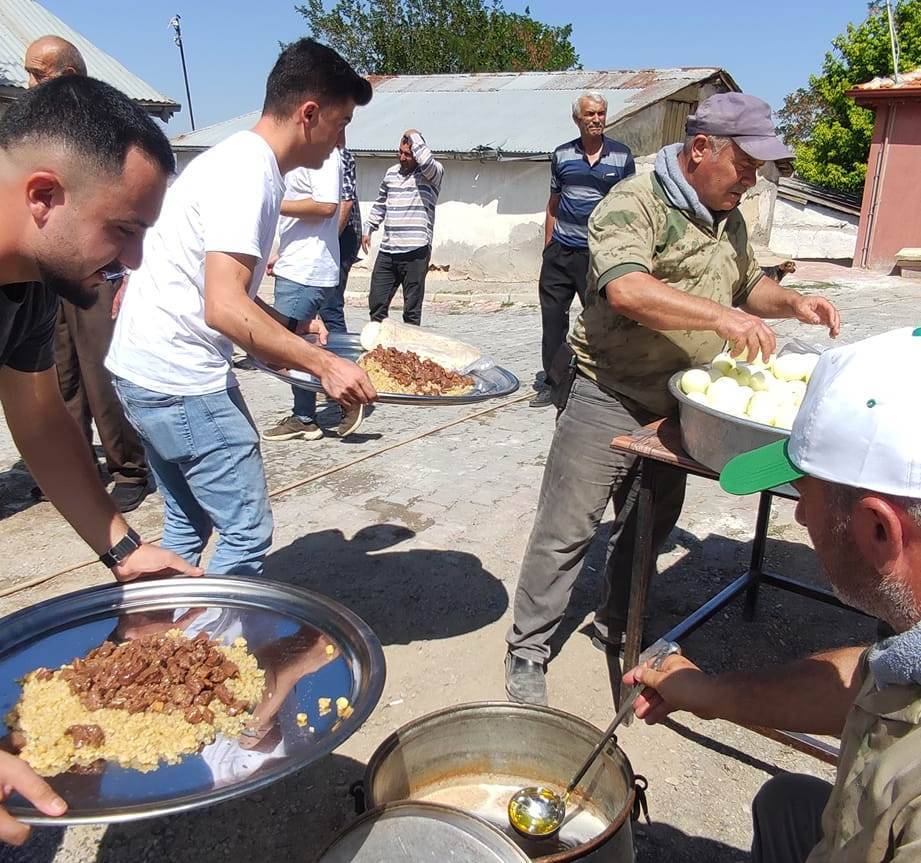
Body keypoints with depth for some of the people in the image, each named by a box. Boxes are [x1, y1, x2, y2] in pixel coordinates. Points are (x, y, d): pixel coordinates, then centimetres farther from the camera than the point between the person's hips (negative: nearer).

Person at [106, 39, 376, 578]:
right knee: (246, 534, -3)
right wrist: (322, 364, -26)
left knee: (188, 526, 19)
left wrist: (291, 326, 8)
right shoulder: (247, 174, -17)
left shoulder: (250, 165, 14)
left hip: (149, 370, 10)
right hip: (181, 377, -10)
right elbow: (224, 308, -27)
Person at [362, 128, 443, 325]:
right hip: (387, 251, 6)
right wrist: (368, 230, 24)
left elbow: (426, 162, -26)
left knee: (412, 310, -1)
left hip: (415, 252, -6)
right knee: (376, 304, 7)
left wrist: (414, 136, -10)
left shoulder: (432, 172, -2)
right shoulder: (391, 172, 17)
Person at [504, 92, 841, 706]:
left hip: (679, 405, 8)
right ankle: (528, 649, 15)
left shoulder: (729, 219, 12)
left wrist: (791, 303, 5)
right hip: (610, 398, -8)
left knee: (651, 526, 18)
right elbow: (625, 289, -31)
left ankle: (617, 628, 38)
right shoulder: (635, 203, -15)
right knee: (567, 530, -1)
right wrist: (722, 317, -36)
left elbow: (748, 283, 25)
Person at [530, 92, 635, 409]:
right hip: (560, 251, 3)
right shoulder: (561, 155, 10)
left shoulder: (621, 156, 4)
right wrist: (548, 248, 11)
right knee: (552, 317, 3)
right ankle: (552, 381, 15)